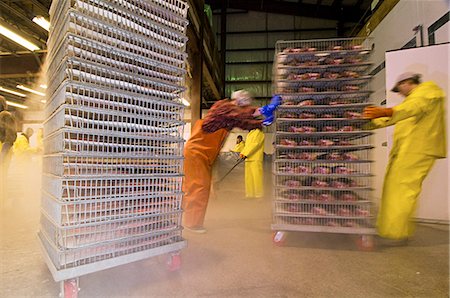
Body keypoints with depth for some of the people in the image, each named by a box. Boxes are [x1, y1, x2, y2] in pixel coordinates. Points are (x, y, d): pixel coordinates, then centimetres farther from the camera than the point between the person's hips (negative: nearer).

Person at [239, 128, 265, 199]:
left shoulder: (259, 133, -4)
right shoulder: (250, 134, 23)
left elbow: (256, 144, -14)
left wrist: (246, 153, -19)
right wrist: (242, 153, 8)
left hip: (256, 159, -8)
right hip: (248, 158, 8)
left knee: (256, 175, -9)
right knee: (248, 176, 8)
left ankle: (259, 194, -3)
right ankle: (250, 193, 14)